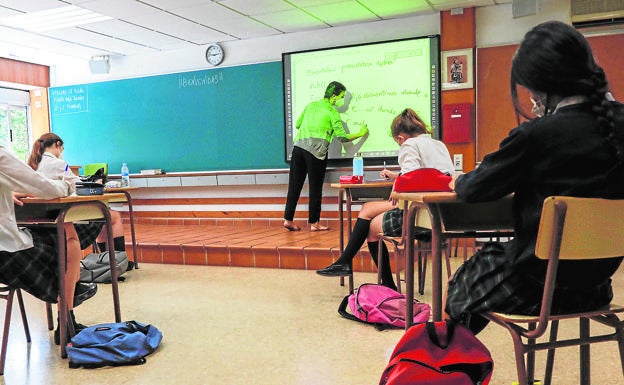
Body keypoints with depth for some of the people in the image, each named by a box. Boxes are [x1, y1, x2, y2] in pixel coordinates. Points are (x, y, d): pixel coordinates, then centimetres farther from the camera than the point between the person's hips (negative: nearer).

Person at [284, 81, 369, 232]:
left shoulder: (310, 105, 17)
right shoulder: (332, 112, -1)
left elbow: (297, 124, 23)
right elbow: (342, 137, -5)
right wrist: (361, 134, 8)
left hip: (298, 147, 6)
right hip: (316, 151, -6)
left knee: (295, 185, 7)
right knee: (315, 187, 3)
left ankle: (288, 219, 9)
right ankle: (314, 223, 8)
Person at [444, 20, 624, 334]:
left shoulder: (536, 135, -23)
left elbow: (473, 190, -13)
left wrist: (459, 181, 8)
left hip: (541, 284, -7)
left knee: (460, 286, 17)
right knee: (493, 254, 27)